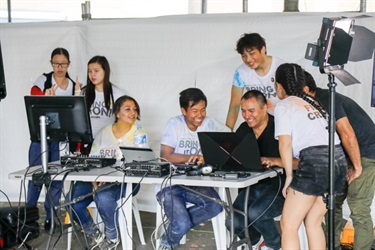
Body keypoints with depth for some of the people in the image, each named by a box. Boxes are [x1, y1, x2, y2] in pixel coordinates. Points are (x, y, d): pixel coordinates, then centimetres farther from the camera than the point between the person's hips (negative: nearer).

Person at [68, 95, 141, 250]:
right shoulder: (103, 133, 10)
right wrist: (94, 180, -15)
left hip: (126, 181, -4)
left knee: (103, 197, -36)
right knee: (72, 200, -19)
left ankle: (112, 237, -9)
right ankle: (93, 234, 8)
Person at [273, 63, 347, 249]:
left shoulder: (283, 106, 4)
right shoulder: (312, 102, 25)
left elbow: (285, 143, -7)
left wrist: (289, 175, -1)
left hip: (315, 161, -7)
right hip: (339, 158, 7)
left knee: (288, 225, 0)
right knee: (313, 222, 16)